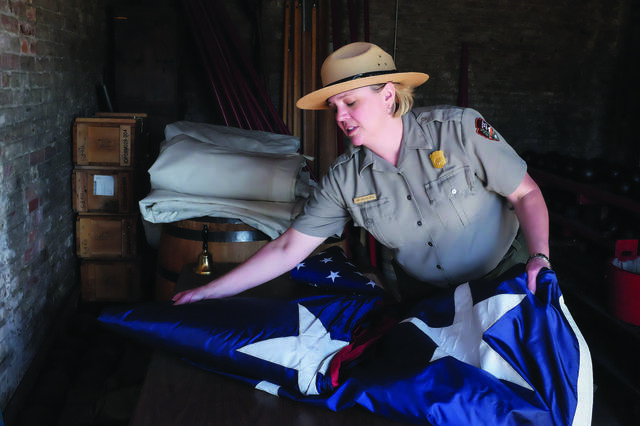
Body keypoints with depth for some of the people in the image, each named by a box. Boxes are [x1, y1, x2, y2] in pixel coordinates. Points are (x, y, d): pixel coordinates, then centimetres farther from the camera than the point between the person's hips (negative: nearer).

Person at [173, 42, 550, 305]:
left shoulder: (459, 129, -19)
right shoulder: (345, 180, -11)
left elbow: (526, 193, -12)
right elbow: (288, 249, -9)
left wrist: (540, 257, -29)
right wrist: (209, 293, -12)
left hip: (505, 278, -2)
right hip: (426, 300, 2)